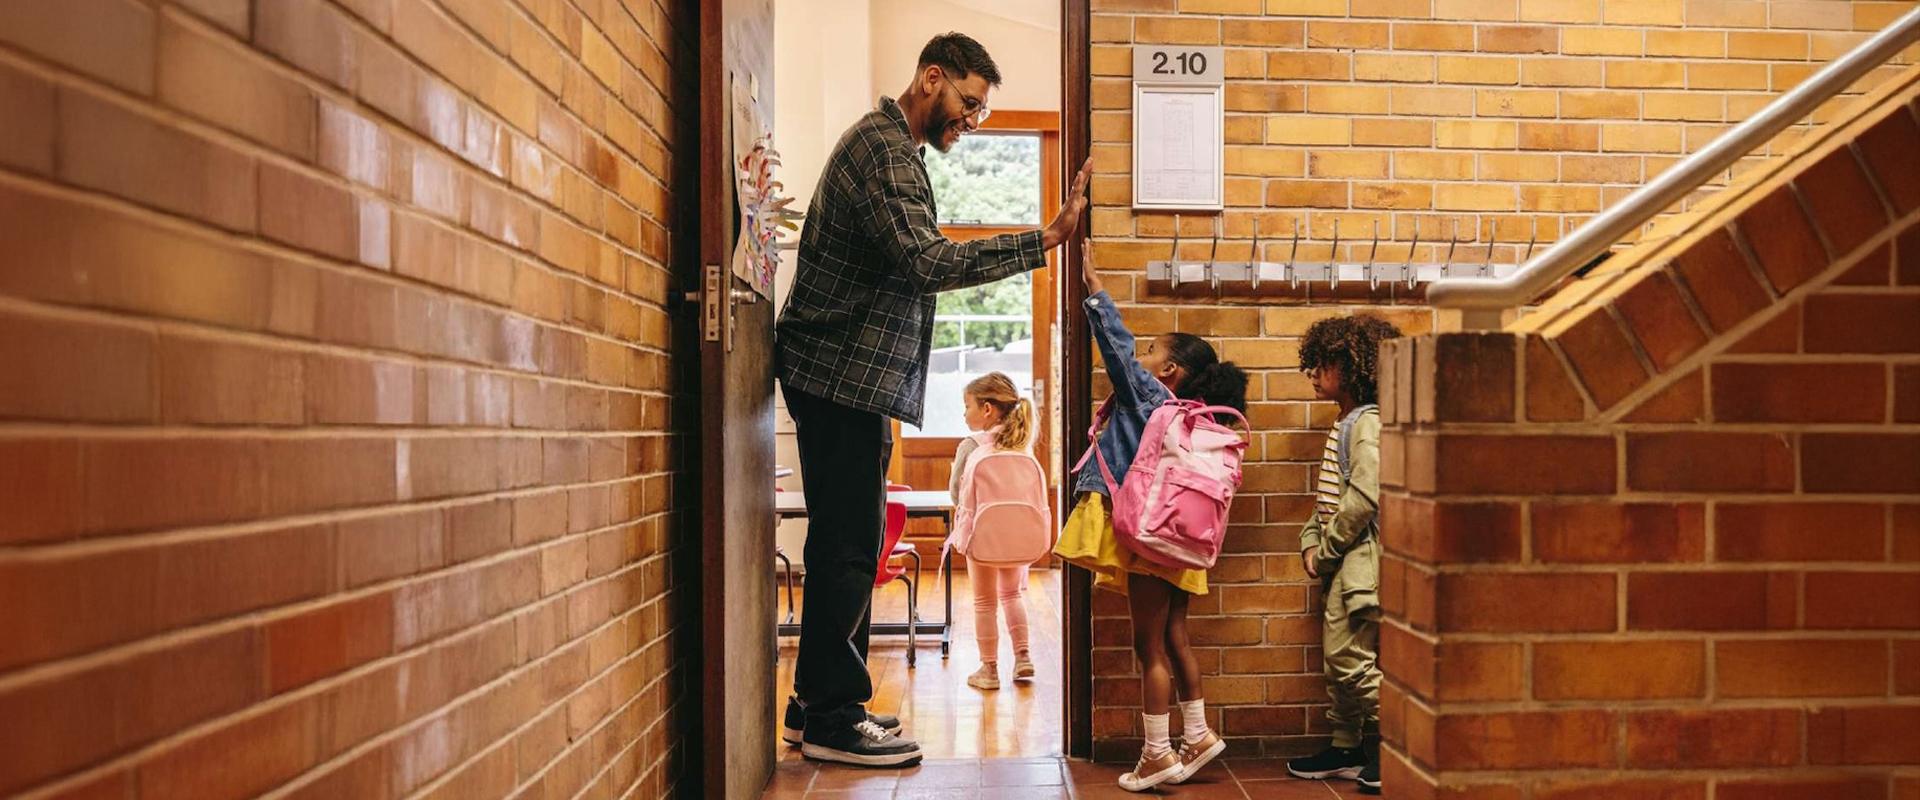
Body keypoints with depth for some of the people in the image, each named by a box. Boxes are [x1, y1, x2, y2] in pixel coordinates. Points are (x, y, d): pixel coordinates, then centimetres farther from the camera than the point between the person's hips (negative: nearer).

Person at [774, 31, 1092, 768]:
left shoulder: (891, 146, 22)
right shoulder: (883, 148, -13)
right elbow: (930, 262, -26)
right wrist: (1046, 239, -26)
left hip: (851, 380, 11)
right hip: (843, 376, -11)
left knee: (845, 542, 13)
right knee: (848, 544, -7)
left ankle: (818, 703, 21)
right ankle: (833, 721, 0)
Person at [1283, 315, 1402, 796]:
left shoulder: (1368, 424, -13)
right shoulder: (1344, 425, 17)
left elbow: (1363, 500, -22)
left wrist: (1327, 550, -13)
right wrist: (1311, 543, 6)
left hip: (1360, 558, -10)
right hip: (1341, 562, 10)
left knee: (1355, 661, -7)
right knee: (1338, 659, 14)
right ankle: (1346, 751, 23)